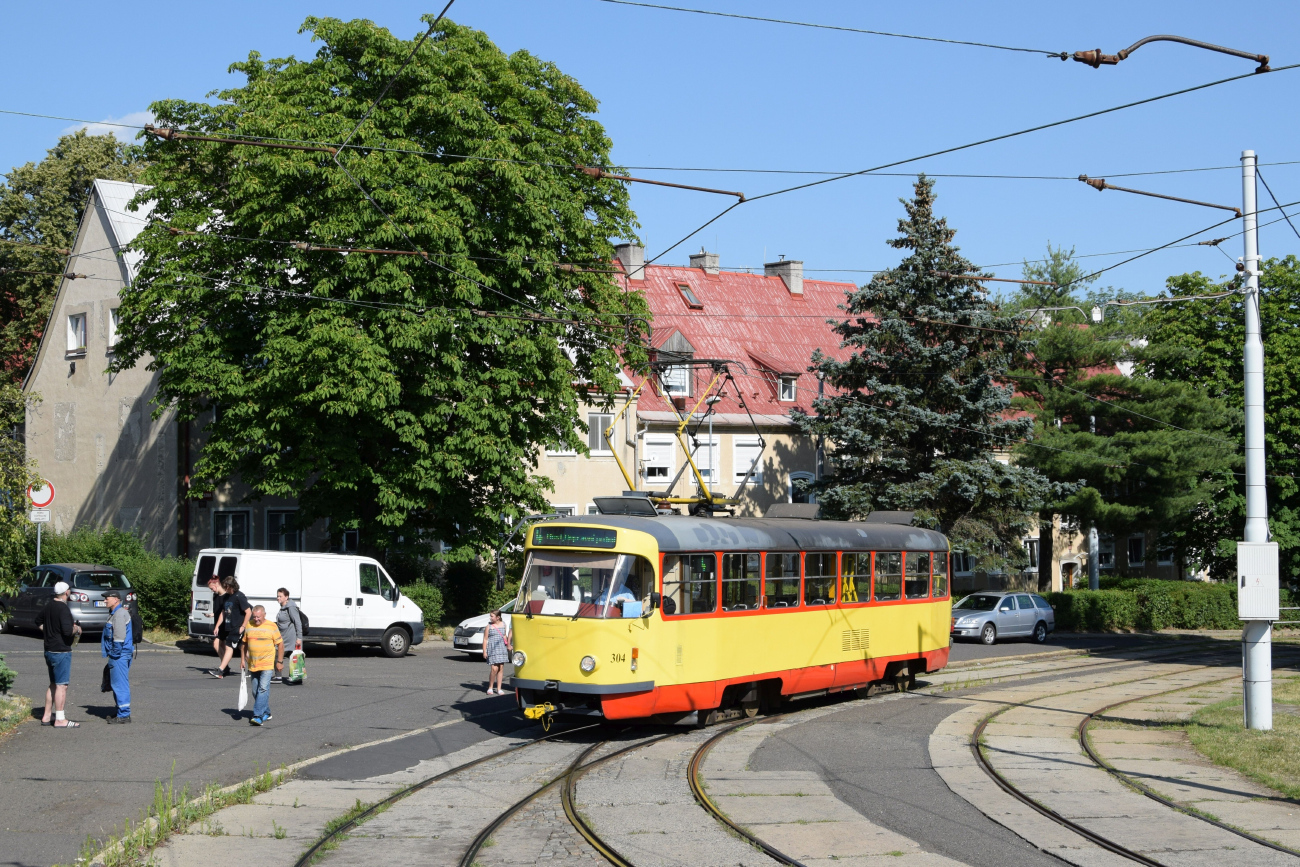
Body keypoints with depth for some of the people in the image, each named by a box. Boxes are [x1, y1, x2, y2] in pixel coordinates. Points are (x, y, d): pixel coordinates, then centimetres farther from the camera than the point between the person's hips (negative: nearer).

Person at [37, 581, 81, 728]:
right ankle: (60, 720, -4)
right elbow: (67, 630, -27)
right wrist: (77, 629, -9)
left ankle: (47, 716, 22)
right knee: (62, 685, -5)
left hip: (49, 650, 9)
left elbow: (38, 620, 27)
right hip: (61, 651, -9)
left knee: (53, 684, 18)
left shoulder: (49, 607, 9)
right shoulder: (63, 609, -18)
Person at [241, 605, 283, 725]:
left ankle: (258, 716, -21)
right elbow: (245, 644, 18)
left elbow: (280, 644, 0)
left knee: (263, 689, -16)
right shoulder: (249, 626, 7)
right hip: (253, 665, 5)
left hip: (267, 664, -5)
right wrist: (243, 659, 14)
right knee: (255, 691, 10)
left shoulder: (272, 627, -5)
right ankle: (266, 713, 24)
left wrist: (280, 661, -3)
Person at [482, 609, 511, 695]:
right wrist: (484, 651, -5)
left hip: (502, 648, 3)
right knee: (494, 669, -12)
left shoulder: (503, 625, 9)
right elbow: (485, 639, 0)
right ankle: (490, 688, 3)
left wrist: (508, 645, 15)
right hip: (492, 649, -3)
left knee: (501, 668, 2)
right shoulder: (489, 626, 1)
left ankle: (499, 689, 8)